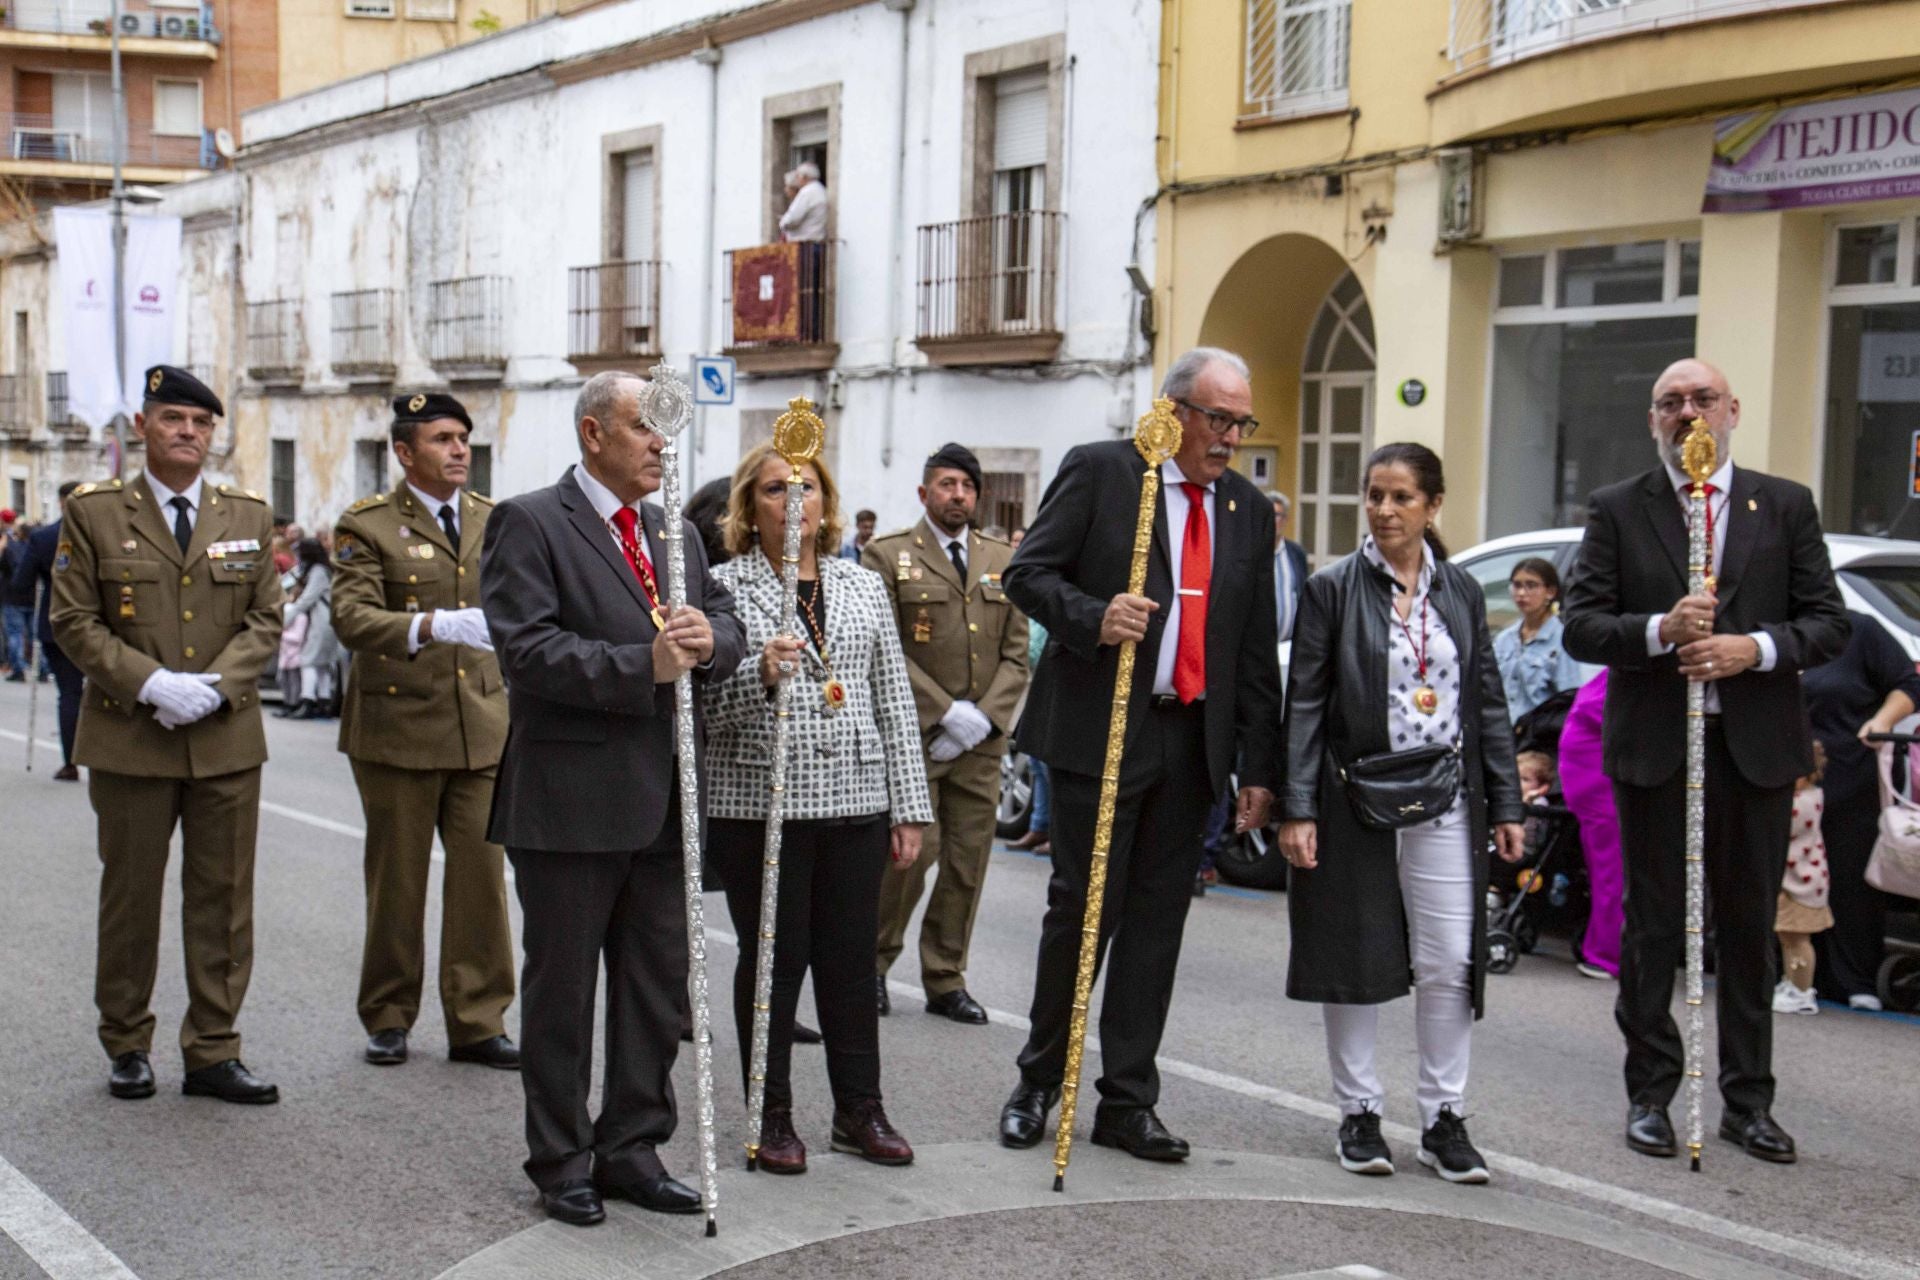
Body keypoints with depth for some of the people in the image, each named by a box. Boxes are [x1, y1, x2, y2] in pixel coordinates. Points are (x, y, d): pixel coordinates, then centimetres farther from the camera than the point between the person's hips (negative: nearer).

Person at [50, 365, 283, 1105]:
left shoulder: (248, 516, 9)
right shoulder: (94, 514, 1)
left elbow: (264, 620, 6)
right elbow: (73, 620, -3)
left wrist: (216, 686, -11)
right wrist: (151, 683, -15)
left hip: (226, 739, 2)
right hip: (130, 740, -2)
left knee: (223, 901, 4)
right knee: (130, 898, 8)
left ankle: (213, 1052, 13)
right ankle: (127, 1047, 22)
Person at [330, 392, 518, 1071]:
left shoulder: (493, 519, 11)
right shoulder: (367, 525, -4)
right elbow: (353, 618, -18)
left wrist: (514, 703, 15)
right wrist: (434, 626, -33)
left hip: (482, 727, 4)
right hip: (397, 728, -3)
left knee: (483, 876, 1)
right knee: (396, 880, 7)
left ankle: (477, 1022, 11)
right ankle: (389, 1020, 20)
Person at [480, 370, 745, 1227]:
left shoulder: (677, 534, 16)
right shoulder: (529, 524, -6)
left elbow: (727, 627, 12)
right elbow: (526, 649, -17)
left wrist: (709, 638, -11)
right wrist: (643, 666, -22)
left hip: (663, 802, 7)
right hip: (570, 800, -7)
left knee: (659, 987, 12)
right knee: (561, 989, 5)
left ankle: (631, 1149, 25)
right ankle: (560, 1163, 18)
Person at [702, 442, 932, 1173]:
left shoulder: (863, 588, 12)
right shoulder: (722, 587, -1)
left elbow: (894, 702, 13)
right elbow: (703, 707, -5)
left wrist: (909, 807, 9)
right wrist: (759, 674, -24)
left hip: (855, 803, 3)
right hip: (758, 803, -3)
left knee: (852, 957, 9)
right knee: (773, 958, 4)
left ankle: (860, 1109, 21)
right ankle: (771, 1114, 17)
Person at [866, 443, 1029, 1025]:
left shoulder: (1003, 560, 13)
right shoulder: (888, 555, 0)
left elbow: (1016, 654, 10)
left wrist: (984, 716, -4)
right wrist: (946, 712, -12)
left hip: (981, 738, 4)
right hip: (912, 733, -4)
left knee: (968, 860, 4)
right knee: (913, 849, -10)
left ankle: (945, 982, 15)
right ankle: (875, 957, 14)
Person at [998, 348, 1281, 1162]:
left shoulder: (1248, 509, 12)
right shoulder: (1097, 471, -2)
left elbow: (1257, 649, 13)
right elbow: (1028, 573, -4)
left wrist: (1259, 765, 10)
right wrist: (1094, 619, -23)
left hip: (1193, 741, 5)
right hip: (1099, 729, -5)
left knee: (1157, 919, 8)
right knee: (1081, 908, 0)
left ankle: (1128, 1102, 17)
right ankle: (1038, 1083, 18)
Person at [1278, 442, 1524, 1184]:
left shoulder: (1462, 592, 8)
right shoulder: (1333, 589, -2)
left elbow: (1488, 702, 11)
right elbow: (1304, 702, -4)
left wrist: (1506, 804, 6)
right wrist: (1297, 809, -11)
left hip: (1445, 803, 2)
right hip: (1355, 801, -2)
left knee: (1449, 962, 1)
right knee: (1356, 958, 6)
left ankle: (1444, 1117, 12)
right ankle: (1359, 1113, 18)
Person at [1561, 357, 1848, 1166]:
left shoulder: (1786, 507, 7)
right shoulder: (1616, 510, 3)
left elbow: (1828, 623, 3)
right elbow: (1581, 627, -2)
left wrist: (1753, 648, -15)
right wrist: (1659, 631, -20)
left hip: (1756, 747, 1)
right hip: (1653, 745, -1)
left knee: (1750, 926, 8)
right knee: (1652, 924, 6)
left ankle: (1748, 1101, 18)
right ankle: (1650, 1095, 17)